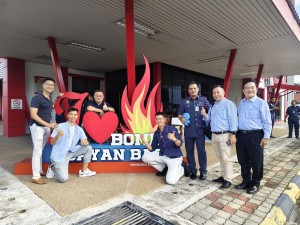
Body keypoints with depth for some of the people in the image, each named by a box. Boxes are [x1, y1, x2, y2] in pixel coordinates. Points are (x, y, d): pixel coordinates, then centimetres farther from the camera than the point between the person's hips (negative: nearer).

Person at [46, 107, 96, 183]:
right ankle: (52, 168, 15)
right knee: (64, 179, -18)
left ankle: (83, 171, 7)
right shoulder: (61, 126, -11)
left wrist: (85, 142, -21)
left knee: (88, 148, -4)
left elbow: (86, 142, 4)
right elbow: (52, 142, -12)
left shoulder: (79, 129, 4)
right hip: (59, 155, -6)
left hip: (71, 152, 6)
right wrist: (58, 136, -33)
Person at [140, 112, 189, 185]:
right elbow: (152, 149, 2)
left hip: (174, 157, -6)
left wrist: (174, 139, -41)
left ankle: (182, 168, 11)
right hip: (162, 155, 6)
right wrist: (144, 140, -12)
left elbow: (180, 144, -19)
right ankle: (164, 169, 9)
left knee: (170, 181, -21)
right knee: (145, 157, -9)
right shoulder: (156, 133, 2)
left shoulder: (172, 129, -14)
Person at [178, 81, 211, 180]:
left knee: (201, 151, 3)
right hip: (188, 131, 2)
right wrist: (181, 119, -11)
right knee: (190, 151, 9)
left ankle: (203, 171, 17)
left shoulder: (203, 100, 4)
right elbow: (179, 114, 9)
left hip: (200, 130, -2)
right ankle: (192, 171, 22)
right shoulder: (184, 102, 7)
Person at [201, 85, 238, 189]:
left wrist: (232, 134, -18)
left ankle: (228, 180, 5)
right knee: (220, 157, 15)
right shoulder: (213, 106, 16)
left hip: (224, 135, -8)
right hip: (214, 135, 8)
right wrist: (204, 114, -1)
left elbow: (232, 119, -13)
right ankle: (223, 176, 27)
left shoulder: (228, 104, -7)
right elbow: (209, 119, 21)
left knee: (225, 158, -4)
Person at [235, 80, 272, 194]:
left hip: (255, 136, -5)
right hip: (241, 135, 6)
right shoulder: (241, 103, 11)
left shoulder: (261, 103, -6)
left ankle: (255, 183, 23)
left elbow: (267, 122, -8)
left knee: (256, 162, 6)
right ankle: (246, 181, 30)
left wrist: (266, 137, -12)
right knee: (243, 161, 14)